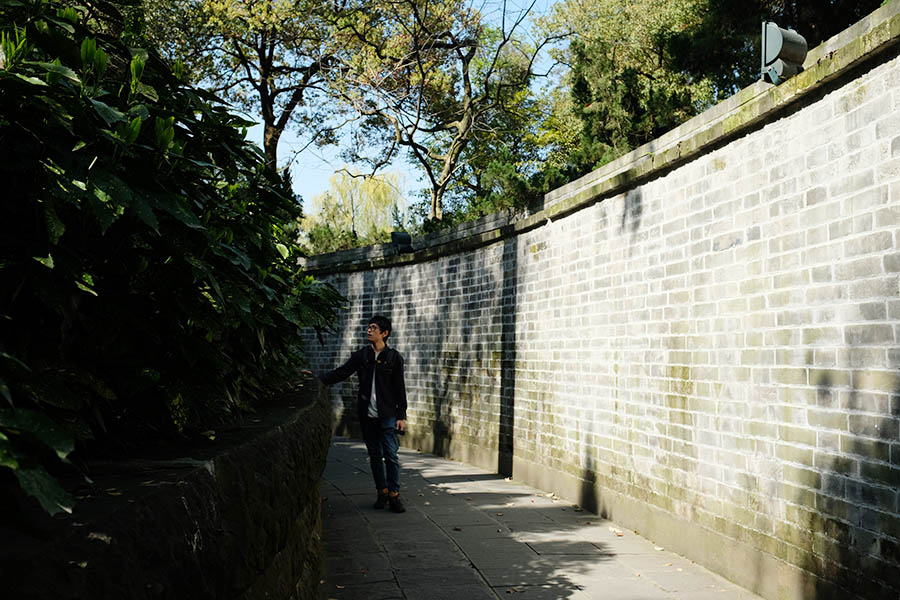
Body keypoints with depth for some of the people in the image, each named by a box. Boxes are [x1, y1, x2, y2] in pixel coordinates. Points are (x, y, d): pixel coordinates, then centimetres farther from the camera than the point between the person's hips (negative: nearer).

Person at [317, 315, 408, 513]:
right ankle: (382, 491, 19)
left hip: (387, 415, -3)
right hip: (367, 415, 3)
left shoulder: (394, 357, -1)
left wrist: (401, 416, -4)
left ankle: (394, 494, 3)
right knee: (375, 455, 9)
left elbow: (400, 389, 0)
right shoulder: (361, 355, 7)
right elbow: (340, 373, 5)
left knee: (391, 455, -5)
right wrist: (317, 379, -8)